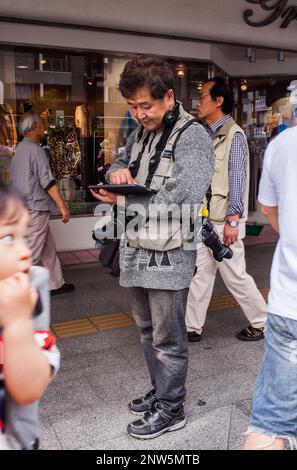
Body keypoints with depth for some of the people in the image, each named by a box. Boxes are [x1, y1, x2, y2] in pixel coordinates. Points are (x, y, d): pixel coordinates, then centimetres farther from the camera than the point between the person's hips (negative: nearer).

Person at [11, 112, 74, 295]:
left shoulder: (20, 149, 15)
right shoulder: (35, 149, -14)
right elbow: (47, 181, -19)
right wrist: (63, 206, -17)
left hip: (24, 207, 10)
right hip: (36, 208, -10)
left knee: (48, 248, 15)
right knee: (32, 253, -3)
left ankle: (56, 284, 22)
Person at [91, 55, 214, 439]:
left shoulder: (192, 136, -13)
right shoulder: (140, 133, 12)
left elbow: (180, 201, -24)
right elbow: (120, 165, 23)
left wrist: (123, 202, -18)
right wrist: (117, 170, -2)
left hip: (168, 255, -8)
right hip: (136, 250, 8)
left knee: (167, 338, 6)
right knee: (147, 329, 21)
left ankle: (170, 410, 25)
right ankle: (160, 391, 40)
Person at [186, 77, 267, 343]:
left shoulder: (233, 135, -11)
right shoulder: (208, 135, 13)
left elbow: (238, 180, -15)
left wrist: (232, 221, -18)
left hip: (224, 221, -8)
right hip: (205, 219, 8)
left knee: (235, 275, 3)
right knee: (200, 274, 11)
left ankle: (262, 323, 23)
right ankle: (192, 327, 22)